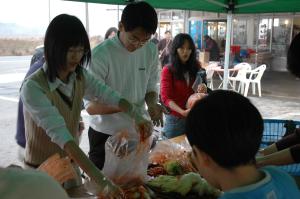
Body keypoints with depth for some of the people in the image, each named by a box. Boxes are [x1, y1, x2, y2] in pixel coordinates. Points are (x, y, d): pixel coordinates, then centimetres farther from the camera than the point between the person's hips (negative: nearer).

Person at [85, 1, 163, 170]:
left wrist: (152, 104, -14)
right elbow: (91, 106, -19)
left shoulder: (151, 51, -3)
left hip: (137, 131, 4)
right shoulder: (101, 54, -18)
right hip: (105, 135, -4)